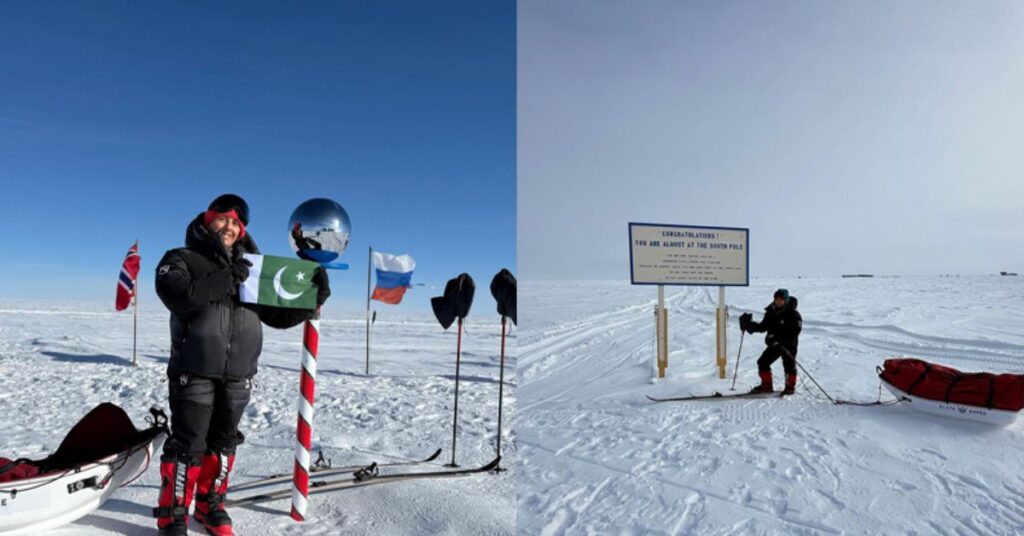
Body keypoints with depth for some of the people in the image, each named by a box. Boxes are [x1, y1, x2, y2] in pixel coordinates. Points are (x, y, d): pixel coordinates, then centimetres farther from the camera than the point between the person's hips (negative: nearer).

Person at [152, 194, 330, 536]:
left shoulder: (251, 268, 13)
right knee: (188, 445, 0)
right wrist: (226, 280, -25)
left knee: (223, 443, 15)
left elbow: (279, 315, 11)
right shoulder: (181, 260, 1)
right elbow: (178, 295, -21)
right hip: (194, 372, -4)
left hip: (238, 375, 4)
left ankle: (210, 504, 31)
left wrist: (313, 299, -4)